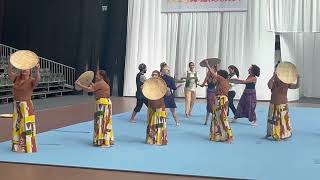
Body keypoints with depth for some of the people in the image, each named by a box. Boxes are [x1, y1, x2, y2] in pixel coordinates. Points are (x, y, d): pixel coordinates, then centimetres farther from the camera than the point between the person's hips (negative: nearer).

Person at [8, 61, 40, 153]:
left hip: (26, 106, -6)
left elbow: (37, 80, -29)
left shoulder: (31, 81, -10)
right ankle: (17, 146, 27)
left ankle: (29, 147, 2)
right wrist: (10, 62, -13)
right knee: (16, 126, 14)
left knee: (27, 127, -5)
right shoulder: (17, 78, 6)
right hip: (16, 105, 6)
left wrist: (37, 70, -46)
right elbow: (9, 72, -1)